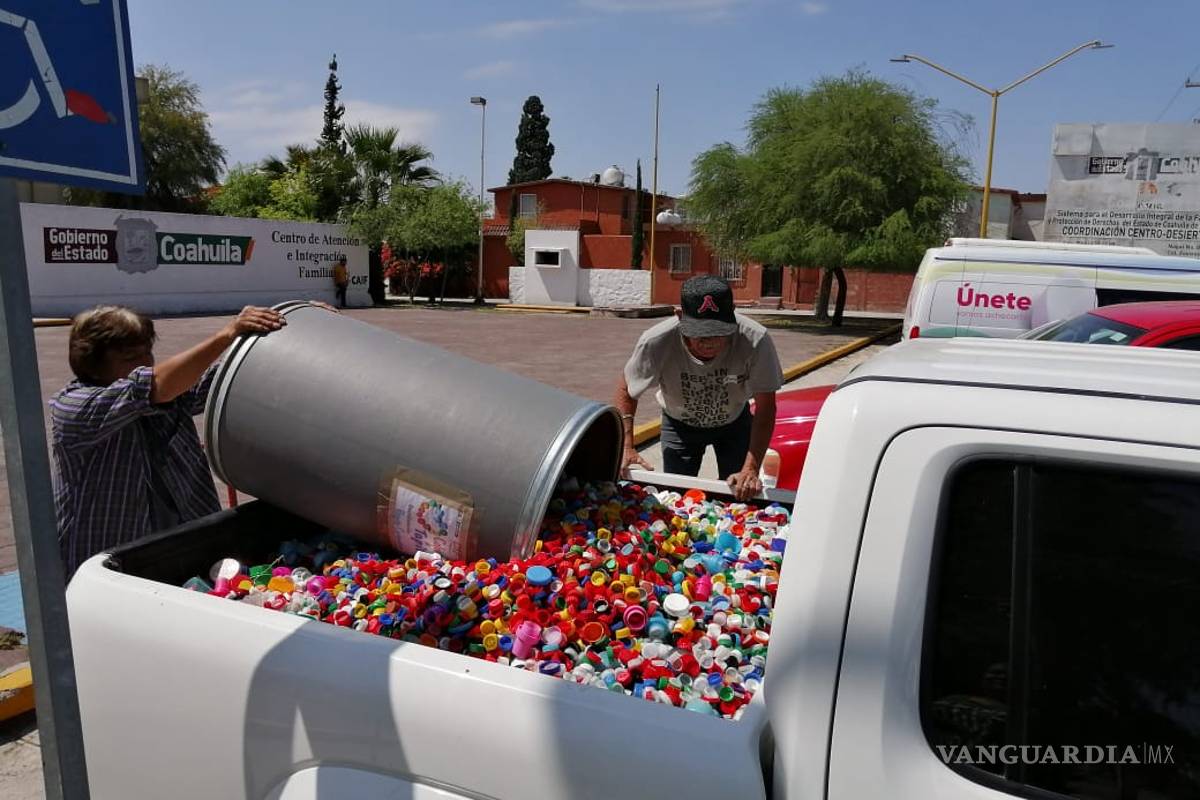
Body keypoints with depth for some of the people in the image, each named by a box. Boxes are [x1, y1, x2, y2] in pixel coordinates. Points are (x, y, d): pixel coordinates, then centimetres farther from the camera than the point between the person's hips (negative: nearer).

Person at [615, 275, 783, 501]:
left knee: (741, 496, 2)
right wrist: (626, 446, -29)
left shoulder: (755, 340, -36)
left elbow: (765, 408, -28)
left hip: (735, 422, 0)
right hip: (679, 425, 0)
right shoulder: (656, 342, -35)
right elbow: (626, 389, -17)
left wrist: (751, 470, -37)